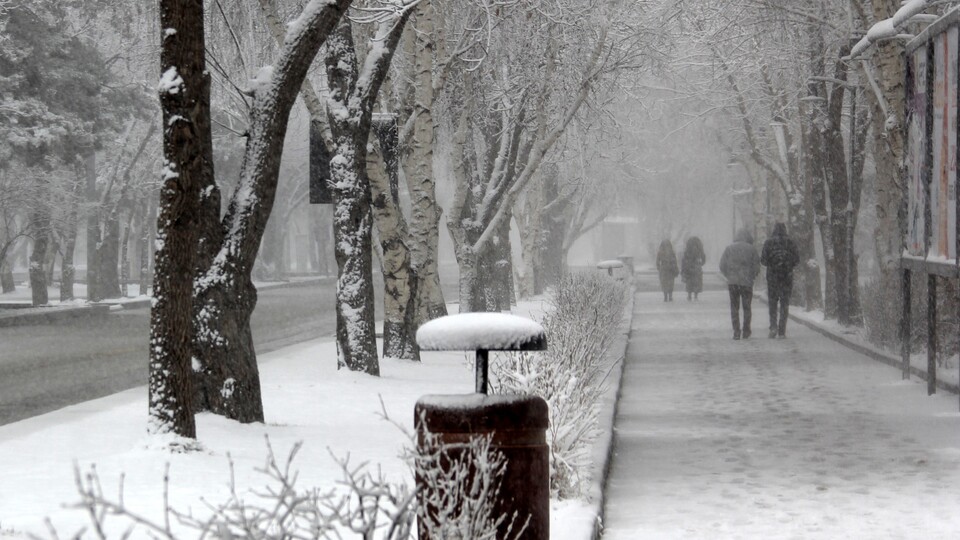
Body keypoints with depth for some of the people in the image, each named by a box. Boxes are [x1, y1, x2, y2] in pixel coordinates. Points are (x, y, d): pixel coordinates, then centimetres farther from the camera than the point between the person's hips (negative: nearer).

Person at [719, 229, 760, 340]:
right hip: (747, 283, -1)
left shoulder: (729, 248, 4)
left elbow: (722, 267, 3)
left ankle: (736, 332, -1)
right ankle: (746, 332, 14)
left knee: (734, 308, 6)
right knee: (746, 308, 10)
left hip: (732, 282, 1)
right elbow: (756, 268, -2)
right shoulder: (751, 249, -1)